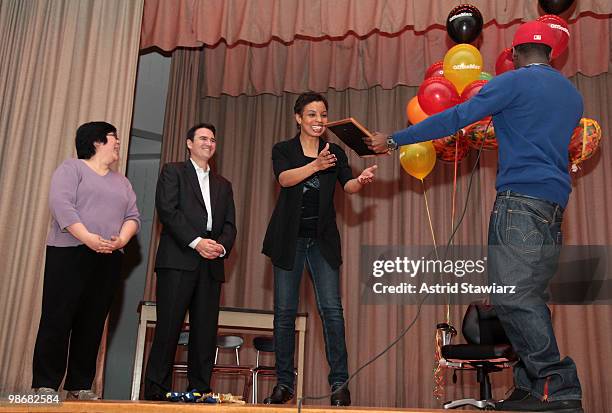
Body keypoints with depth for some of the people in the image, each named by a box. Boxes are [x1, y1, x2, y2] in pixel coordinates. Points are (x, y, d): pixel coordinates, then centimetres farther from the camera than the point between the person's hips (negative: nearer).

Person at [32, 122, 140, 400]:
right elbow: (61, 204, -11)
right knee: (57, 320, -5)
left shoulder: (122, 182, 22)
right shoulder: (71, 168, 4)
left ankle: (80, 386, 9)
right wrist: (87, 237, -21)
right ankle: (45, 385, 0)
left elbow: (133, 216, 13)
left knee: (92, 324, 4)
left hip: (109, 260, 5)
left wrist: (122, 240, -9)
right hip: (69, 253, -5)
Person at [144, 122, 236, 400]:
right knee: (168, 327, -7)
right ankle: (156, 392, 0)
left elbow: (230, 224, 16)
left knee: (206, 331, 1)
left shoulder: (223, 185, 25)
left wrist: (222, 246, -6)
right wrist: (196, 241, -14)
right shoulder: (173, 172, 11)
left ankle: (199, 391, 6)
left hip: (211, 265, 4)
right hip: (178, 260, -4)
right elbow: (167, 210, -4)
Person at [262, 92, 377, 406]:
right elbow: (285, 178, -15)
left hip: (322, 239, 1)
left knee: (331, 309, -8)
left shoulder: (335, 152, 9)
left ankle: (339, 383, -2)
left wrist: (361, 181, -30)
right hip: (289, 239, 0)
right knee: (284, 311, 2)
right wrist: (315, 166, -33)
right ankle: (284, 383, 12)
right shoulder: (283, 150, 5)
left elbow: (348, 186, -6)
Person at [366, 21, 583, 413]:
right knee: (530, 298, 8)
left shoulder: (514, 82, -2)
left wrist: (395, 140, -1)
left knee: (513, 296, -12)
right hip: (555, 204, 9)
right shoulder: (572, 94, 22)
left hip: (520, 199, -8)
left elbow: (454, 119, -7)